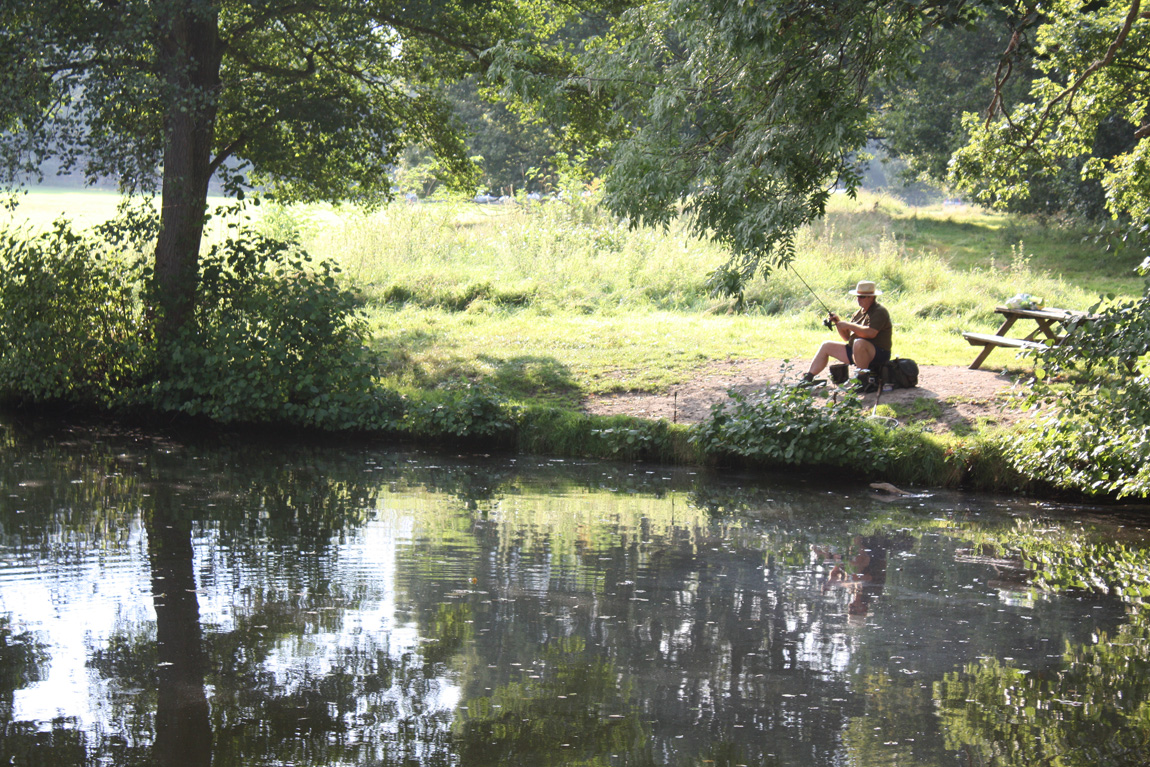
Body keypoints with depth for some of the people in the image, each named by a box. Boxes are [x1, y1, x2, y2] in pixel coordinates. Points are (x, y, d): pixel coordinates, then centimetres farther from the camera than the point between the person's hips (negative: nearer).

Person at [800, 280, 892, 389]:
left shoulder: (879, 312, -13)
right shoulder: (860, 313, 14)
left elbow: (871, 333, -29)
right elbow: (847, 337, 17)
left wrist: (848, 325, -21)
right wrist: (838, 323, -1)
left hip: (878, 354, -9)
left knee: (859, 343, -41)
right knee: (826, 346, 11)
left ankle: (863, 381, -27)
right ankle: (808, 378, 7)